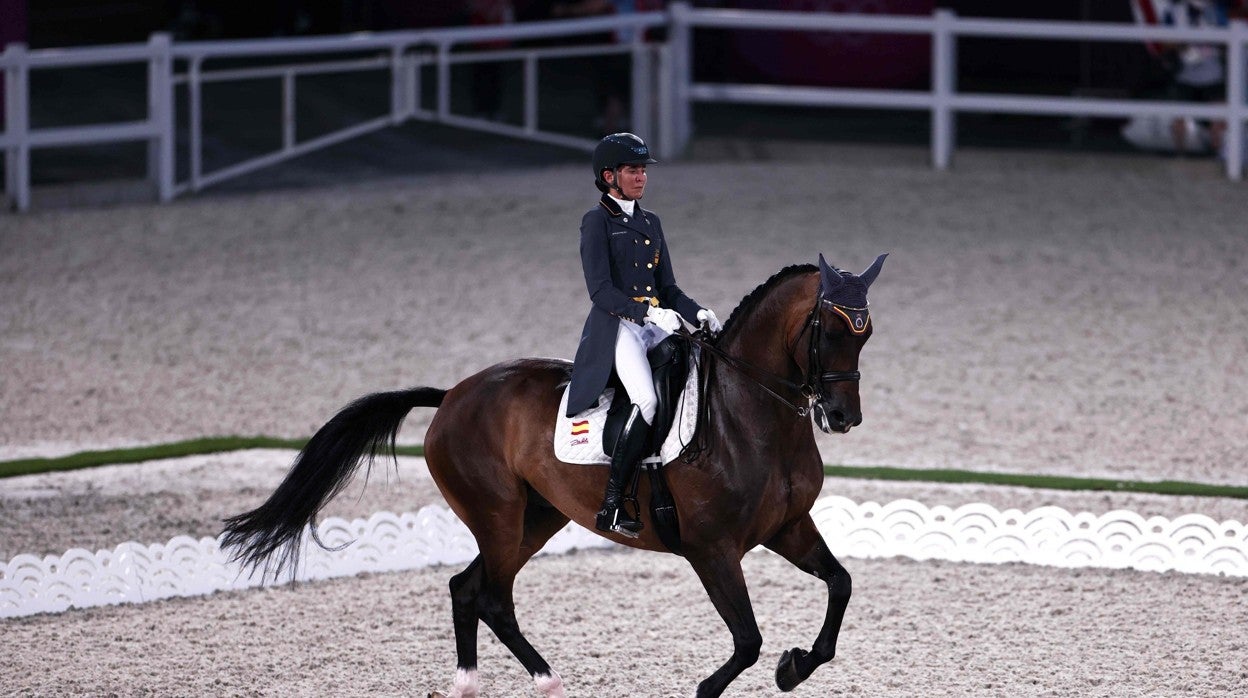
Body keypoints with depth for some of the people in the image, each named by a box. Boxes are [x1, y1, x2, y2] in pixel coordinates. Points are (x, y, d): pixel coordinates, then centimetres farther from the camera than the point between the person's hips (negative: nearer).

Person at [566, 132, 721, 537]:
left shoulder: (650, 224, 21)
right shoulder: (597, 223, 0)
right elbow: (601, 291, -11)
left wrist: (698, 314, 2)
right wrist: (648, 312, -23)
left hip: (657, 323, 7)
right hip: (616, 327, -7)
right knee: (647, 401, -30)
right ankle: (611, 505, -28)